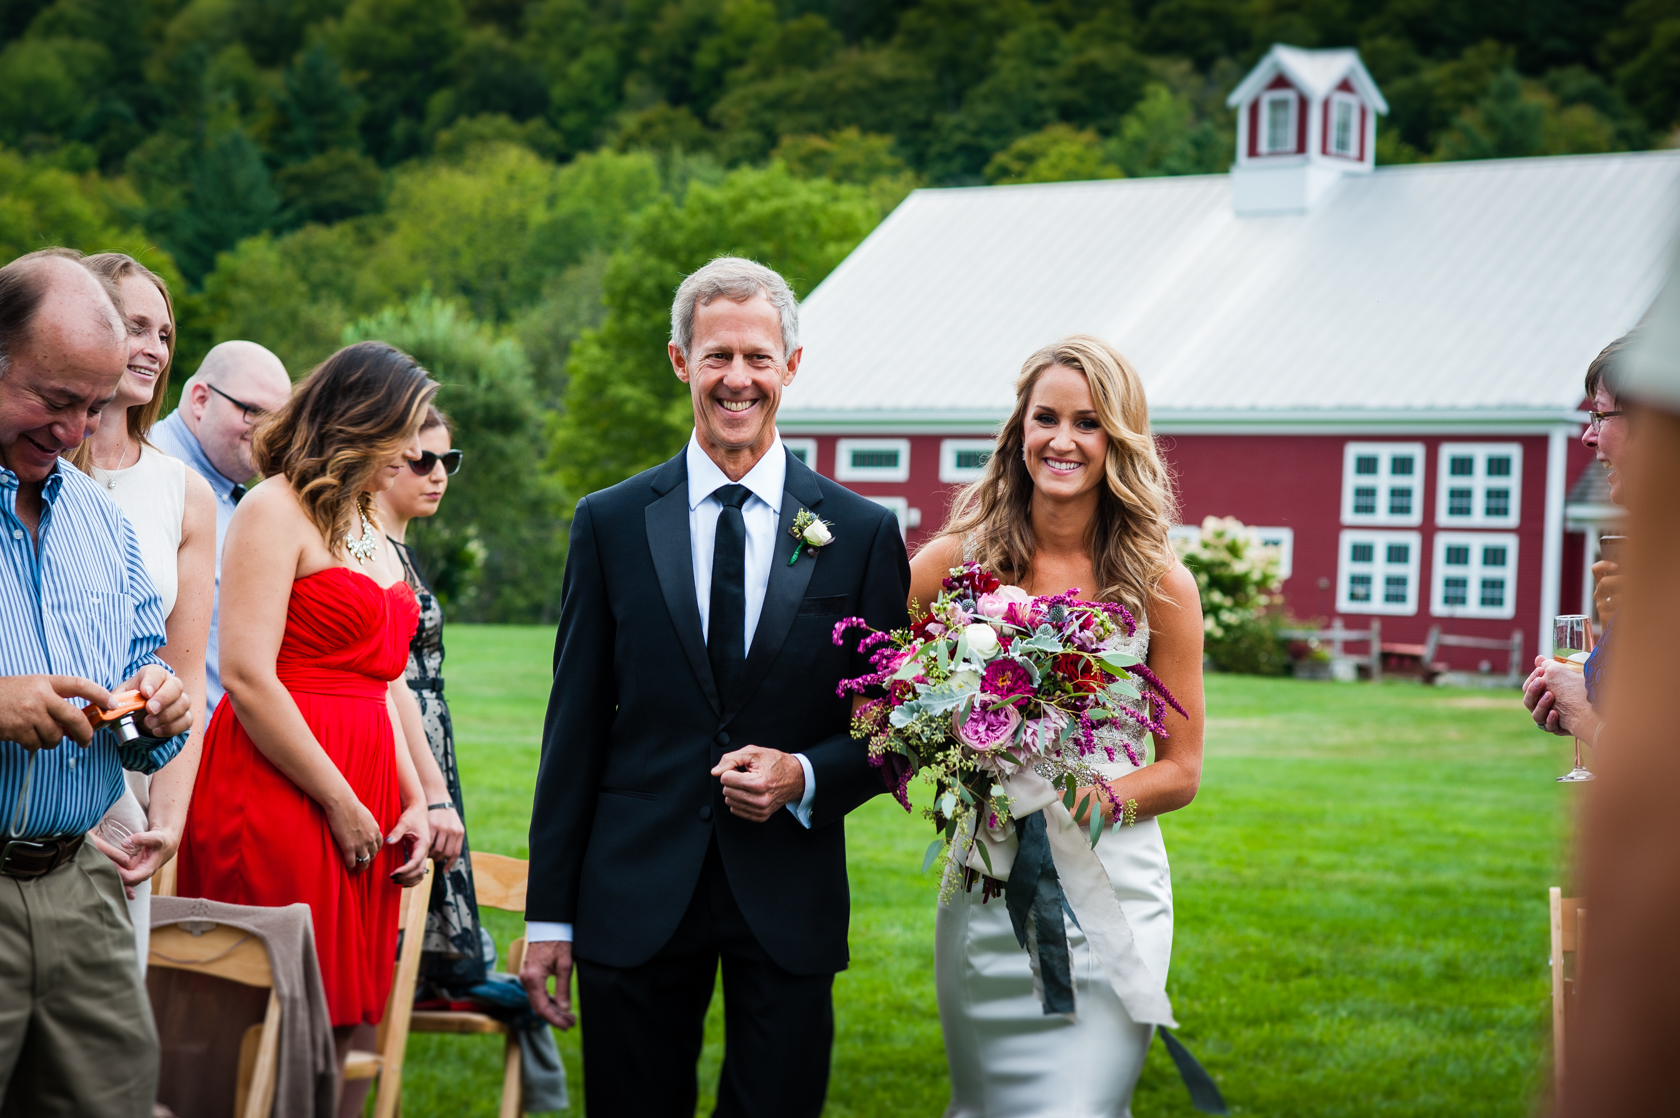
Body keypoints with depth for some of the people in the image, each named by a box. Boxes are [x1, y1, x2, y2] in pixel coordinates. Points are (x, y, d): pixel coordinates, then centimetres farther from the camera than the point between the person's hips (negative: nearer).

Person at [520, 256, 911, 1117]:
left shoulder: (863, 533, 3)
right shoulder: (611, 523, 4)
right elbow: (573, 728, 5)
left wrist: (806, 777, -13)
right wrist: (550, 915, 2)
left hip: (789, 906, 0)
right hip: (637, 899, 0)